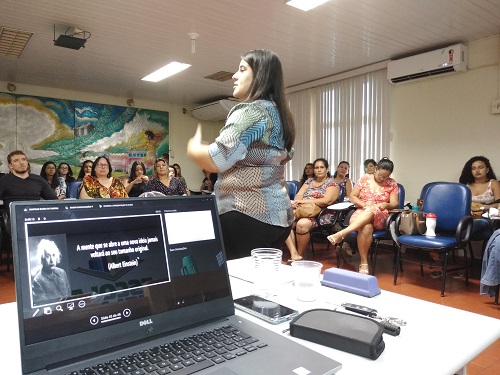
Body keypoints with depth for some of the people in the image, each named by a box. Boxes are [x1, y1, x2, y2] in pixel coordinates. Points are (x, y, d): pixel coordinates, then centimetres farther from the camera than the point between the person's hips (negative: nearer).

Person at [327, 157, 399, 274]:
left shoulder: (392, 184, 9)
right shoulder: (365, 179, 8)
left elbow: (395, 204, 6)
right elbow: (352, 196, 8)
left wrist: (385, 205, -17)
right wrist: (363, 204, -11)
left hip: (379, 217, 0)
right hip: (361, 214, 0)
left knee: (371, 211, -38)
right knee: (366, 227, -38)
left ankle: (341, 234, -49)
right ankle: (364, 263, -30)